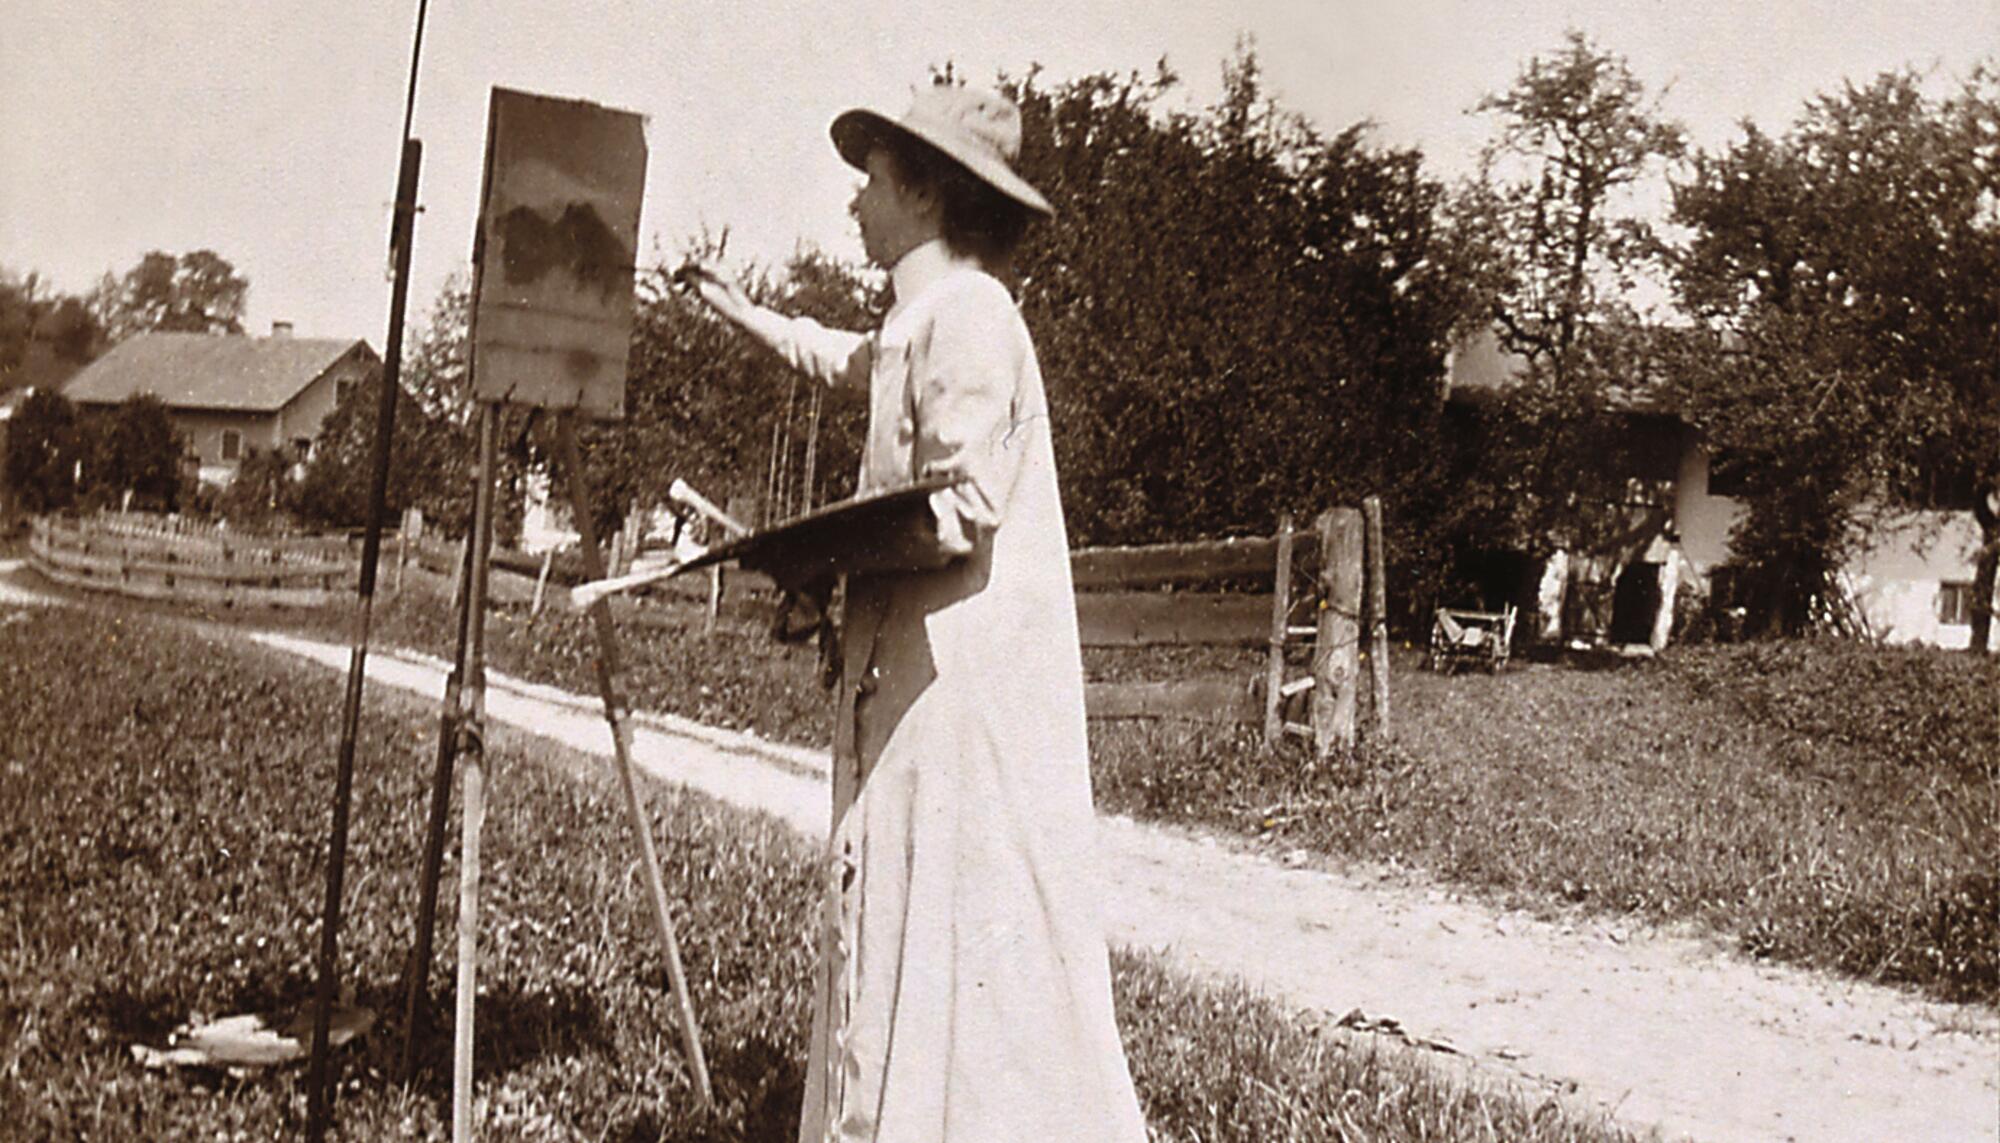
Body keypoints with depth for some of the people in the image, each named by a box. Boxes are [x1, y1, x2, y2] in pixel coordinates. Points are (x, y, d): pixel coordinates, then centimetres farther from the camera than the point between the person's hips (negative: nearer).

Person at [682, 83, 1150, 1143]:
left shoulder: (967, 314, -12)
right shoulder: (919, 322, 18)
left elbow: (962, 509, -20)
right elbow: (844, 358, 41)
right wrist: (739, 310, 52)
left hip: (971, 680, -10)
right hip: (916, 671, 10)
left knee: (970, 928, -8)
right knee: (891, 917, 11)